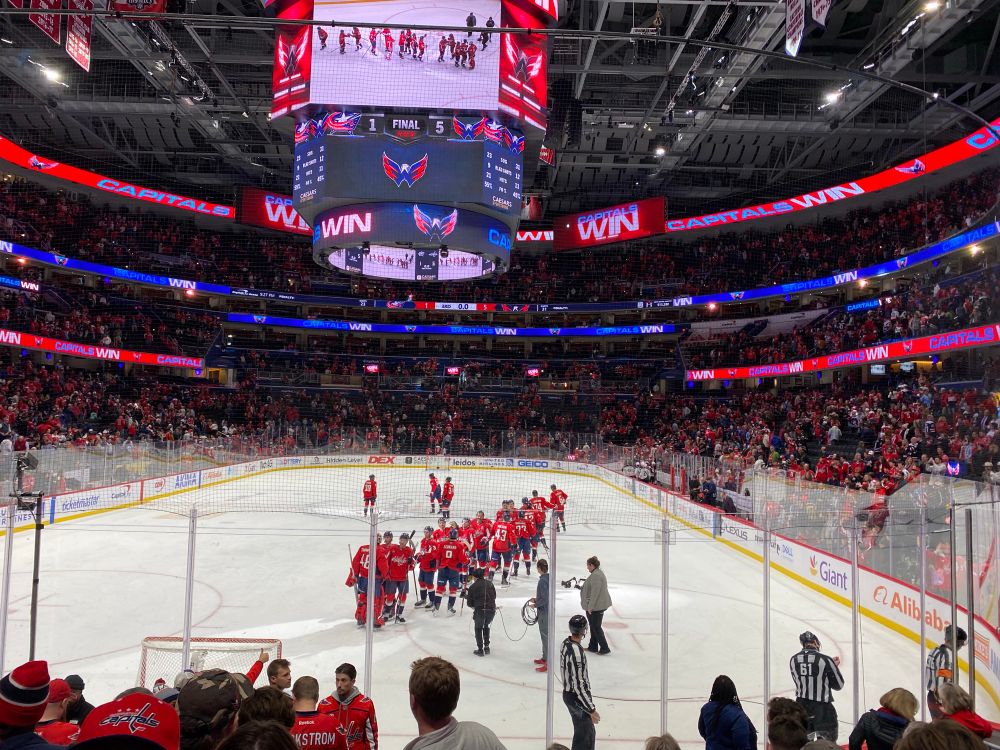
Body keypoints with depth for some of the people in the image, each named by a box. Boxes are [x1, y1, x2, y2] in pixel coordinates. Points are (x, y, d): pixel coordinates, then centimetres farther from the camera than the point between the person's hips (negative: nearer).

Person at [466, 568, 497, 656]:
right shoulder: (490, 583, 10)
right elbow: (494, 597, 18)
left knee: (478, 628, 20)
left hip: (479, 610, -3)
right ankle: (486, 647, 28)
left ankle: (480, 650, 18)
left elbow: (470, 603, 4)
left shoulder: (472, 587, 1)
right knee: (486, 626, 28)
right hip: (491, 610, 3)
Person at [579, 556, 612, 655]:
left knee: (596, 627, -1)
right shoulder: (598, 573, 11)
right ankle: (593, 647, 27)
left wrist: (590, 606, -21)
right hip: (598, 605, 11)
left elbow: (595, 592, -26)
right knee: (593, 626, 18)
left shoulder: (596, 576, -23)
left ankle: (604, 648, 7)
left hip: (596, 606, -11)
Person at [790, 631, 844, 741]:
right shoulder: (825, 660, -14)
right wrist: (835, 667, 12)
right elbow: (838, 685, -5)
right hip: (822, 708, -4)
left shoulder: (793, 660, -1)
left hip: (801, 706, 4)